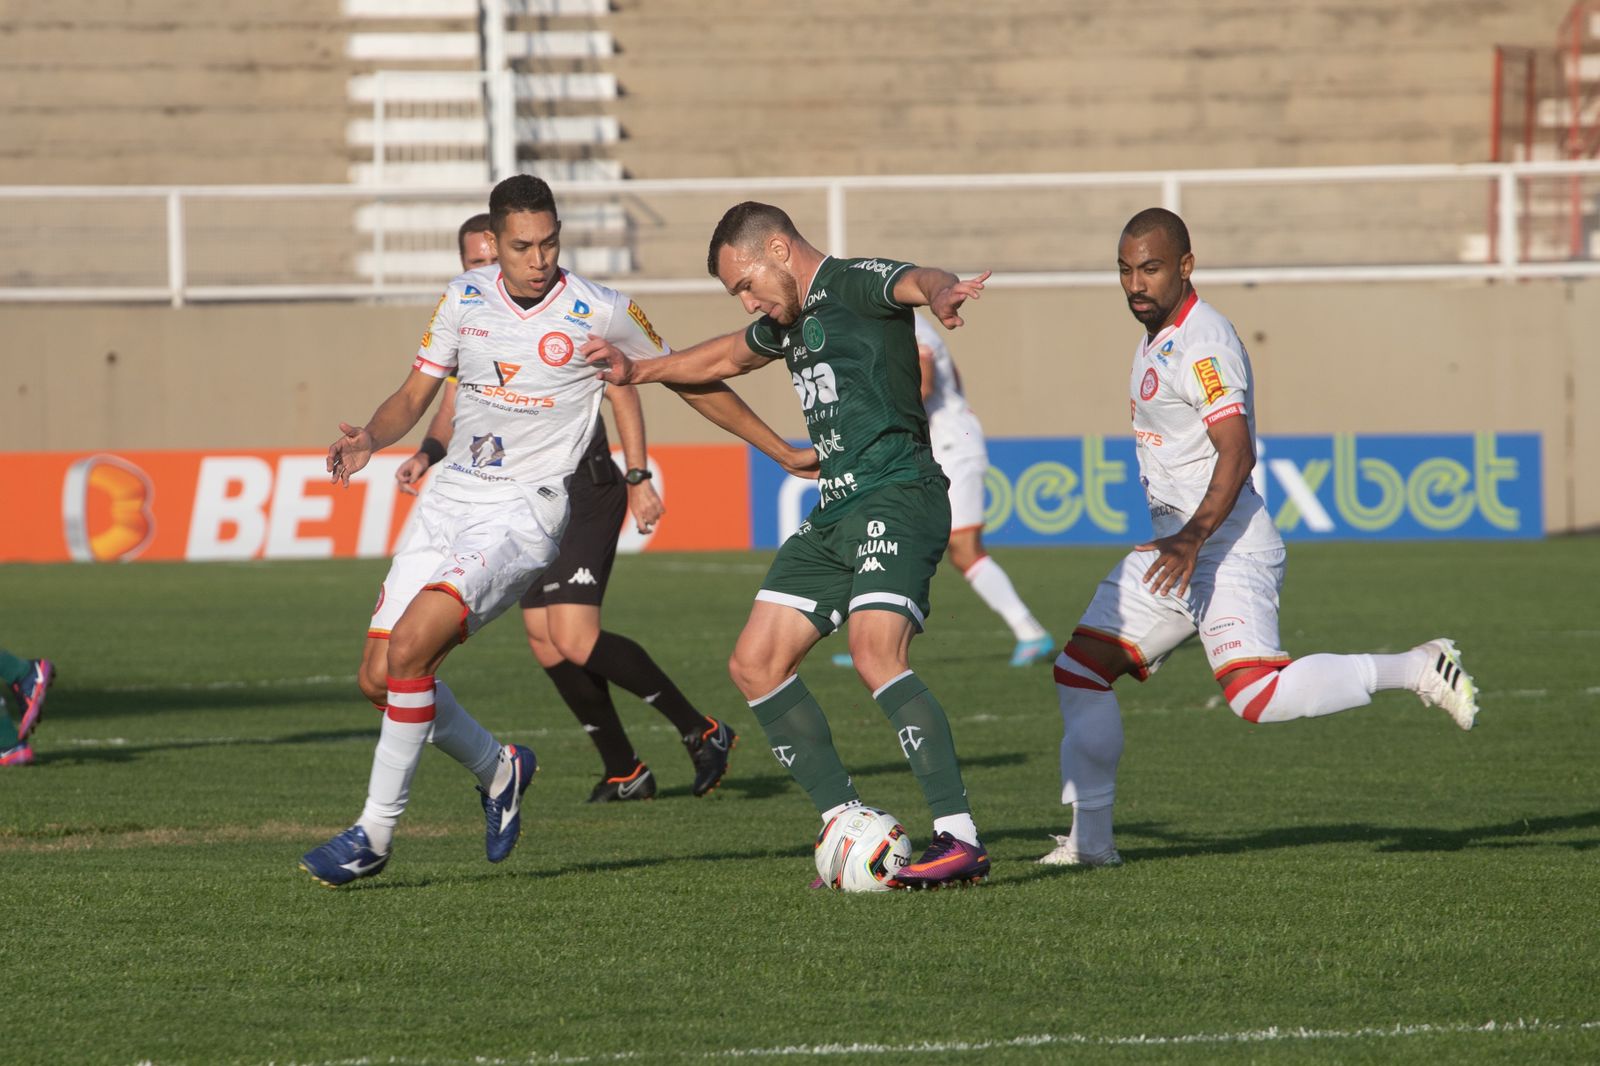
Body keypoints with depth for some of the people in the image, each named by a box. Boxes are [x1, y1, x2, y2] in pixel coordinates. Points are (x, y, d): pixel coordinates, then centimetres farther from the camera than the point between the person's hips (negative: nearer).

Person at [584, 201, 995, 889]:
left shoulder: (854, 284, -7)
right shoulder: (791, 320, 21)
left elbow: (919, 281, -30)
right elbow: (729, 357, 43)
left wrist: (939, 293, -54)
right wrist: (639, 370, 51)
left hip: (897, 497, -10)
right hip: (835, 513, 10)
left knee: (875, 654, -27)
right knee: (755, 664, 5)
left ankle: (960, 839, -28)